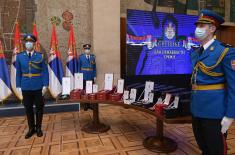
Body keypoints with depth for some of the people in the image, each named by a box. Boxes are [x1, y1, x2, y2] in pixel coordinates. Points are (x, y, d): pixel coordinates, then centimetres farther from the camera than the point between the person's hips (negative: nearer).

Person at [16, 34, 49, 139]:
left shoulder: (40, 56, -1)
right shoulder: (19, 56, 5)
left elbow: (45, 72, -3)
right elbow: (18, 72, 6)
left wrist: (45, 85, -9)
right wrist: (18, 86, 1)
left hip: (38, 87, -2)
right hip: (25, 88, 2)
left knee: (39, 107, 7)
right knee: (28, 108, 10)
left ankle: (38, 127, 23)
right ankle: (31, 128, 26)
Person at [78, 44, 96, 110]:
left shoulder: (93, 57, 9)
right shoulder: (81, 57, 3)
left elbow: (94, 67, 9)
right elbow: (79, 67, 4)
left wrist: (95, 76, 4)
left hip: (91, 77, 2)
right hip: (83, 77, -2)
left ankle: (89, 104, 15)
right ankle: (85, 105, 11)